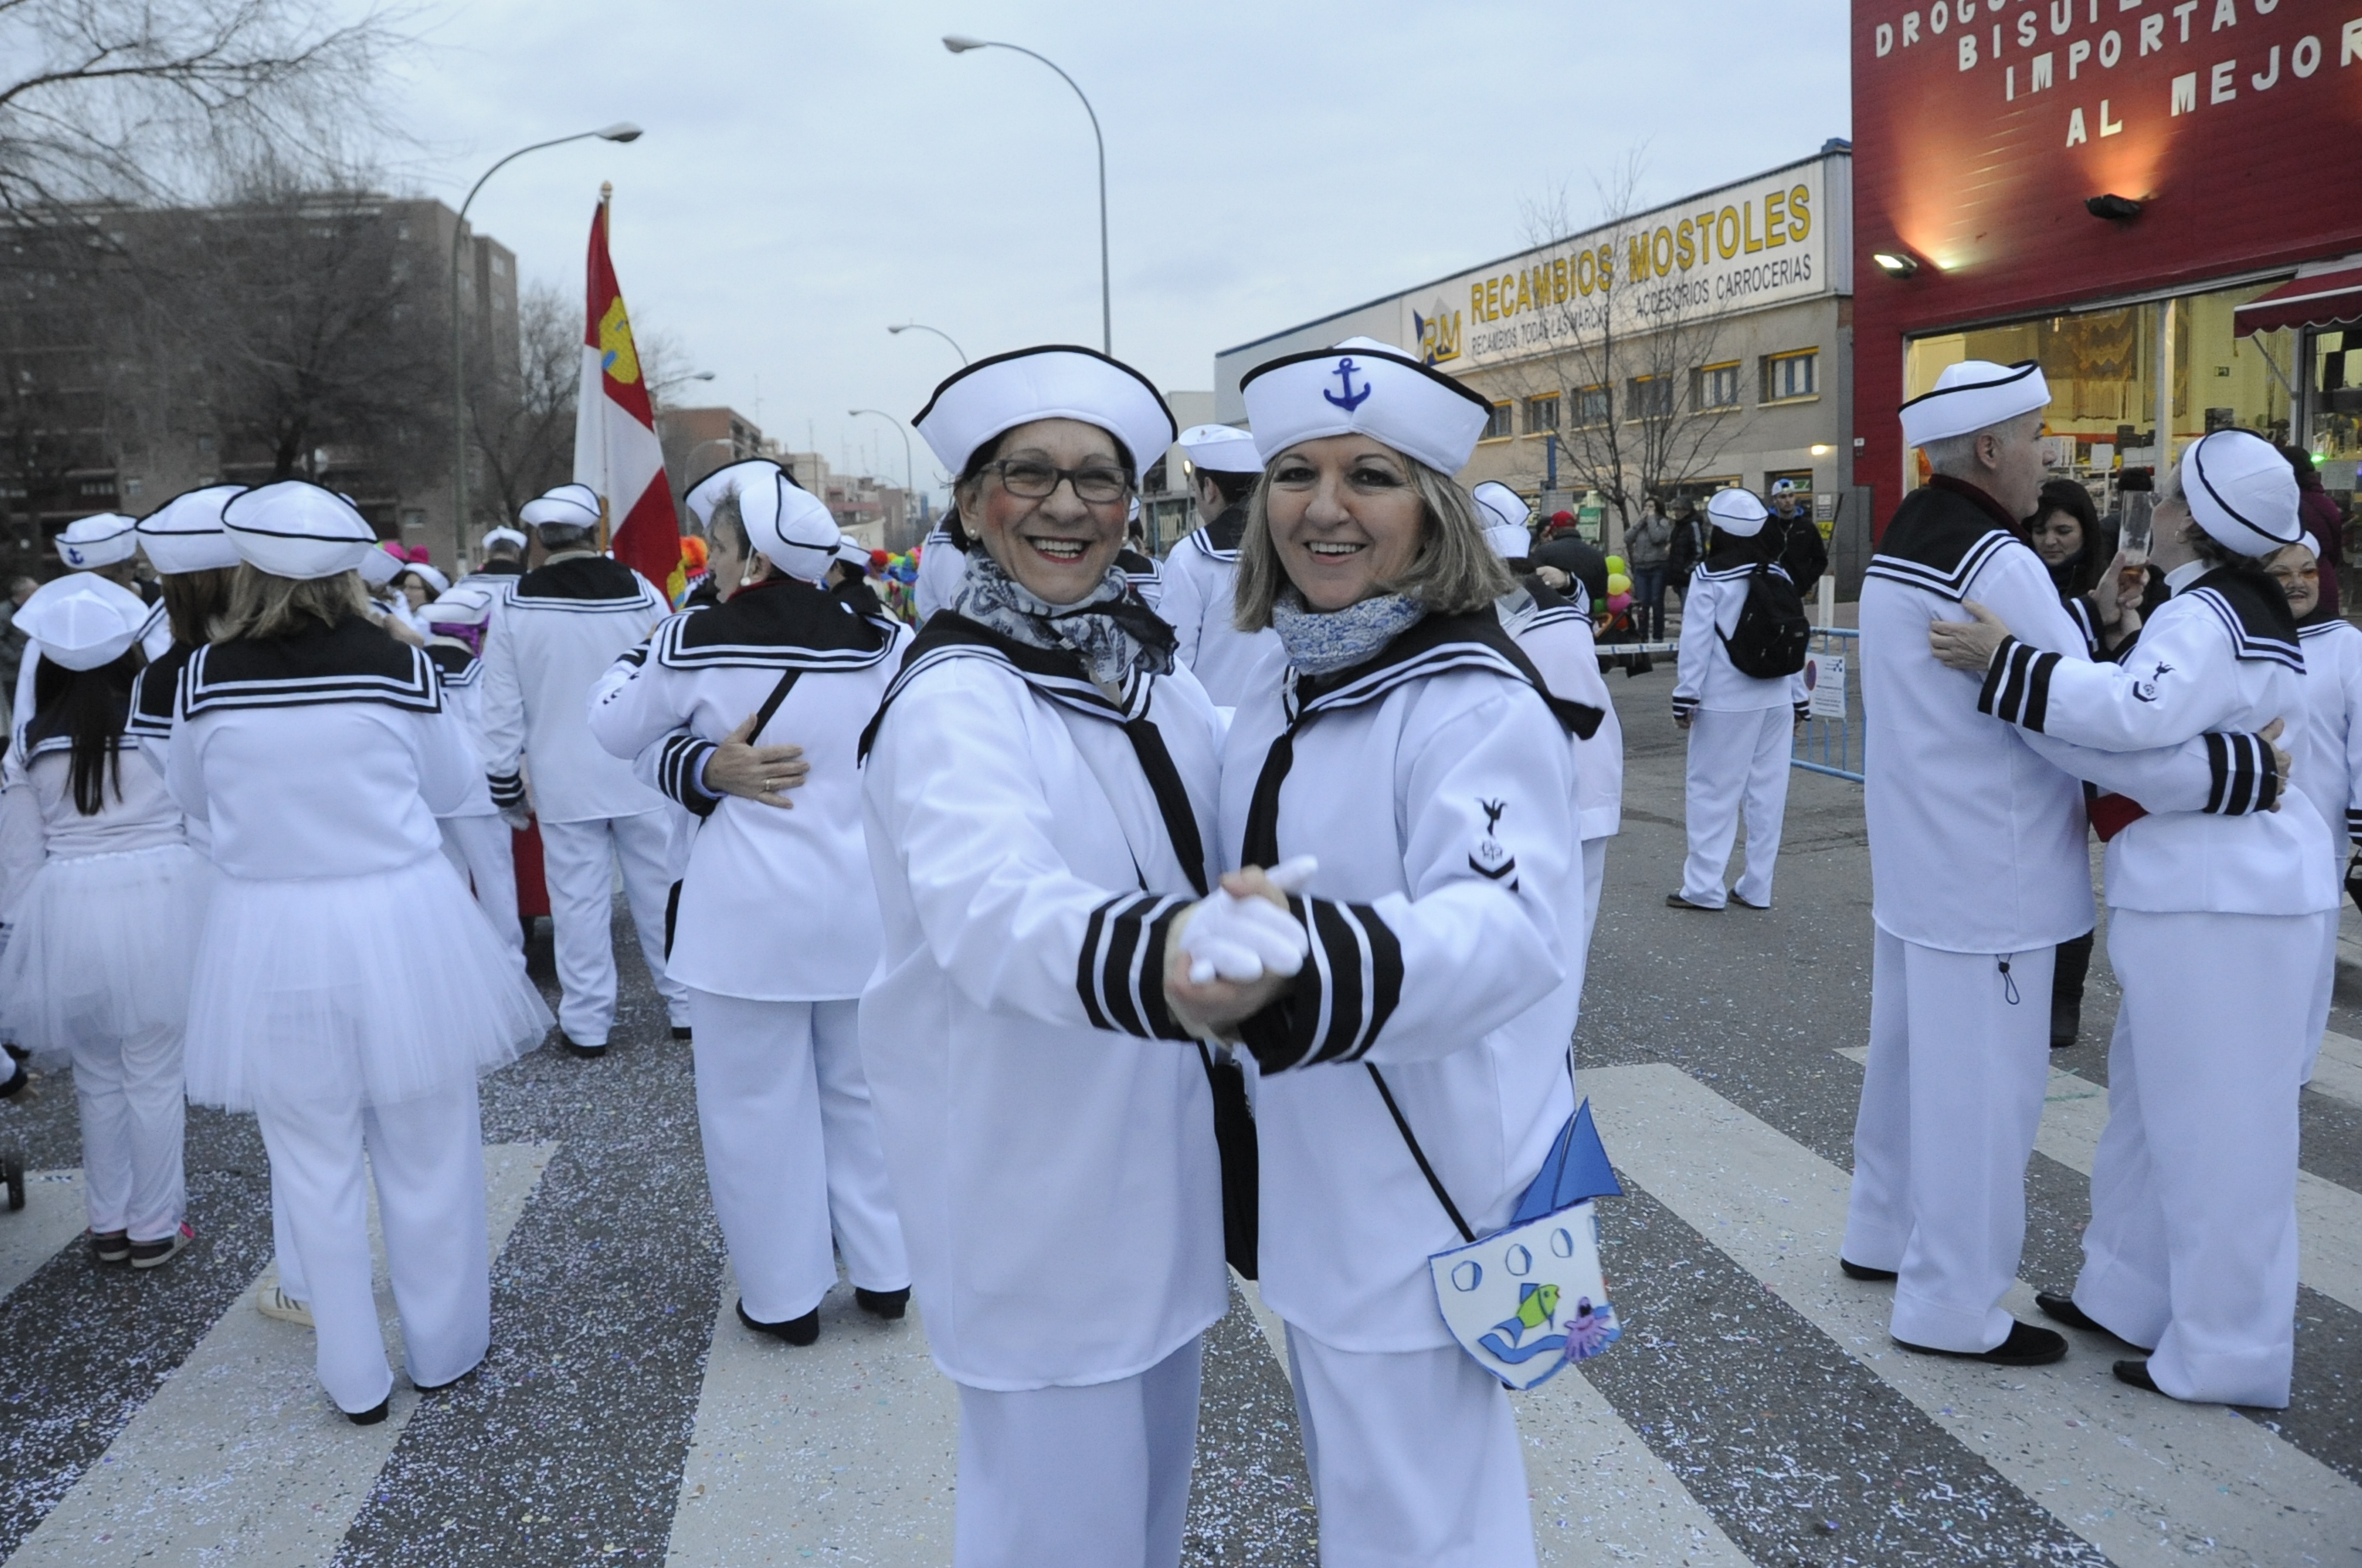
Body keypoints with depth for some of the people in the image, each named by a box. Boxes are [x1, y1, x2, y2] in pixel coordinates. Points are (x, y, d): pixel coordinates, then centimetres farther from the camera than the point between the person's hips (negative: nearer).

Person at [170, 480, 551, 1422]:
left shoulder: (206, 678, -7)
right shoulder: (398, 666, -11)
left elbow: (192, 798, 9)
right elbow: (452, 784, 4)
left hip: (270, 937, 1)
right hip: (398, 924, -1)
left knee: (317, 1166, 15)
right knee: (426, 1153, 15)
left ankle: (356, 1379, 27)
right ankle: (444, 1351, 31)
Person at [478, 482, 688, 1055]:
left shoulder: (512, 605, -5)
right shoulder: (640, 592, -7)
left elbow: (502, 708, -3)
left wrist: (506, 784, 7)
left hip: (564, 781, 0)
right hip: (641, 773, 0)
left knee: (579, 899, 7)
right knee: (661, 889, 10)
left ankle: (587, 1023, 14)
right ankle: (685, 1004, 19)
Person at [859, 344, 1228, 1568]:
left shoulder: (1146, 662, 1)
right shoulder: (952, 697, -22)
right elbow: (993, 907, -41)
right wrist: (1166, 958, -61)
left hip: (1155, 1146, 7)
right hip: (1034, 1169, -7)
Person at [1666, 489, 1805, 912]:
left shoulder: (1710, 575, -9)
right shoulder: (1778, 574, 8)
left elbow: (1697, 641, -12)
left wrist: (1686, 697, -7)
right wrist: (1798, 698, 15)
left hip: (1725, 702, -5)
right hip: (1775, 700, 5)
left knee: (1713, 792, 1)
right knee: (1767, 792, 8)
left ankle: (1704, 887, 2)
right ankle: (1756, 887, 14)